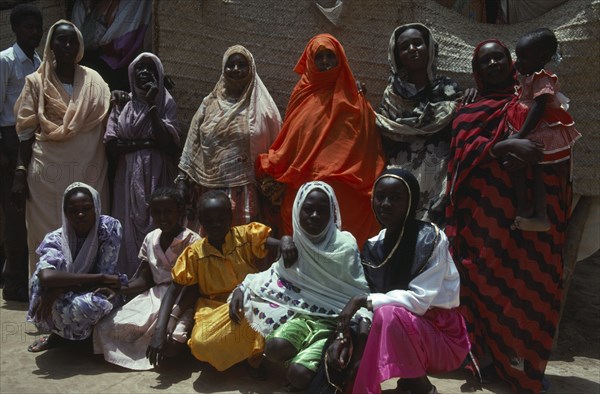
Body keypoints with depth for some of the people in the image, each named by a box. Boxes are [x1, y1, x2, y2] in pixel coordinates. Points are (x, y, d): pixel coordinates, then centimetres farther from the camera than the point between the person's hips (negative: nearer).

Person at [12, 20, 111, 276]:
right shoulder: (36, 82, 5)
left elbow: (106, 123, 14)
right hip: (48, 171, -1)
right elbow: (26, 132, 3)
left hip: (89, 171, 2)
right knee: (48, 236, 2)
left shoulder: (93, 81, 10)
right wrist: (20, 172, -3)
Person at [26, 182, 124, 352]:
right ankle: (57, 331, 0)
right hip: (68, 297, 2)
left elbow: (106, 275, -22)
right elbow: (46, 277, -37)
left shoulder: (109, 227, -19)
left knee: (83, 306, -37)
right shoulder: (56, 239, -17)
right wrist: (99, 278, -38)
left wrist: (58, 290, -30)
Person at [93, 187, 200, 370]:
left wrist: (173, 316, -31)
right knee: (104, 327, -11)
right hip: (154, 296, 6)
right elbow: (144, 279, 9)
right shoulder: (150, 239, 8)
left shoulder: (192, 241, -10)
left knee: (170, 338, -36)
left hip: (182, 301, -5)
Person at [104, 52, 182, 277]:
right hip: (128, 177, 2)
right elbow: (111, 145, 2)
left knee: (156, 226, -7)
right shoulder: (122, 103, 9)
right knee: (129, 228, -1)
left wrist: (152, 105, -13)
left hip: (157, 177, -2)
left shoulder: (166, 103, 4)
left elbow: (166, 141, -11)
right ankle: (129, 278, 6)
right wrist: (144, 143, -7)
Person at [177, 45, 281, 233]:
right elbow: (192, 147, 11)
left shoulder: (262, 107, 4)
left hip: (246, 194, -2)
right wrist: (183, 180, 7)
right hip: (210, 189, 2)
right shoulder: (209, 104, 11)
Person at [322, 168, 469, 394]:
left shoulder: (429, 238, -18)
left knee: (389, 315, -34)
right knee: (340, 355, -11)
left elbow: (419, 300, -24)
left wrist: (363, 301, -25)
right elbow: (366, 301, -3)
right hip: (404, 333, 6)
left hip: (442, 335, -6)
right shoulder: (372, 247, 1)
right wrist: (344, 334, -20)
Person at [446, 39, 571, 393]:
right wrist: (506, 145, -21)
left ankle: (523, 363, 5)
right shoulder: (470, 114, 15)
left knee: (529, 282, -4)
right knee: (487, 278, -5)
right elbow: (466, 152, -3)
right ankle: (487, 357, 5)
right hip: (487, 211, 0)